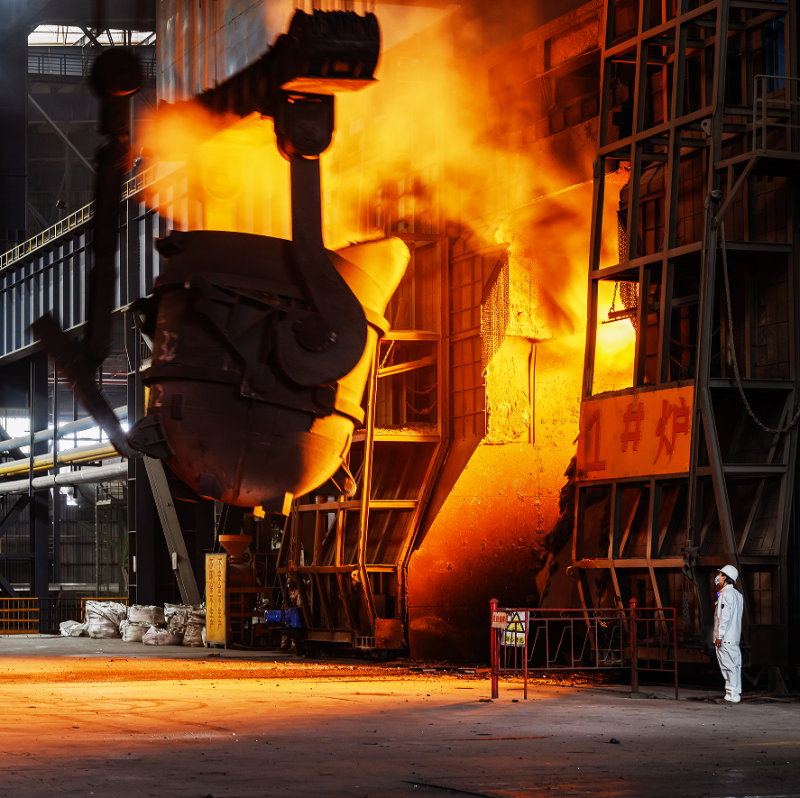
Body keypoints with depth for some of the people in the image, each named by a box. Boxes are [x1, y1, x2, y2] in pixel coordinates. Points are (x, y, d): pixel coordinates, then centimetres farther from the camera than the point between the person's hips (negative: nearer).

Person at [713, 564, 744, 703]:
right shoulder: (737, 594, 16)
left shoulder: (726, 594, -14)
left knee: (728, 665, -8)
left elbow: (725, 617, -19)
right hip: (734, 637, 10)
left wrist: (719, 636, -18)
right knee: (734, 665, 11)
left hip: (725, 638, -10)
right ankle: (736, 693, 15)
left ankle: (733, 695, -8)